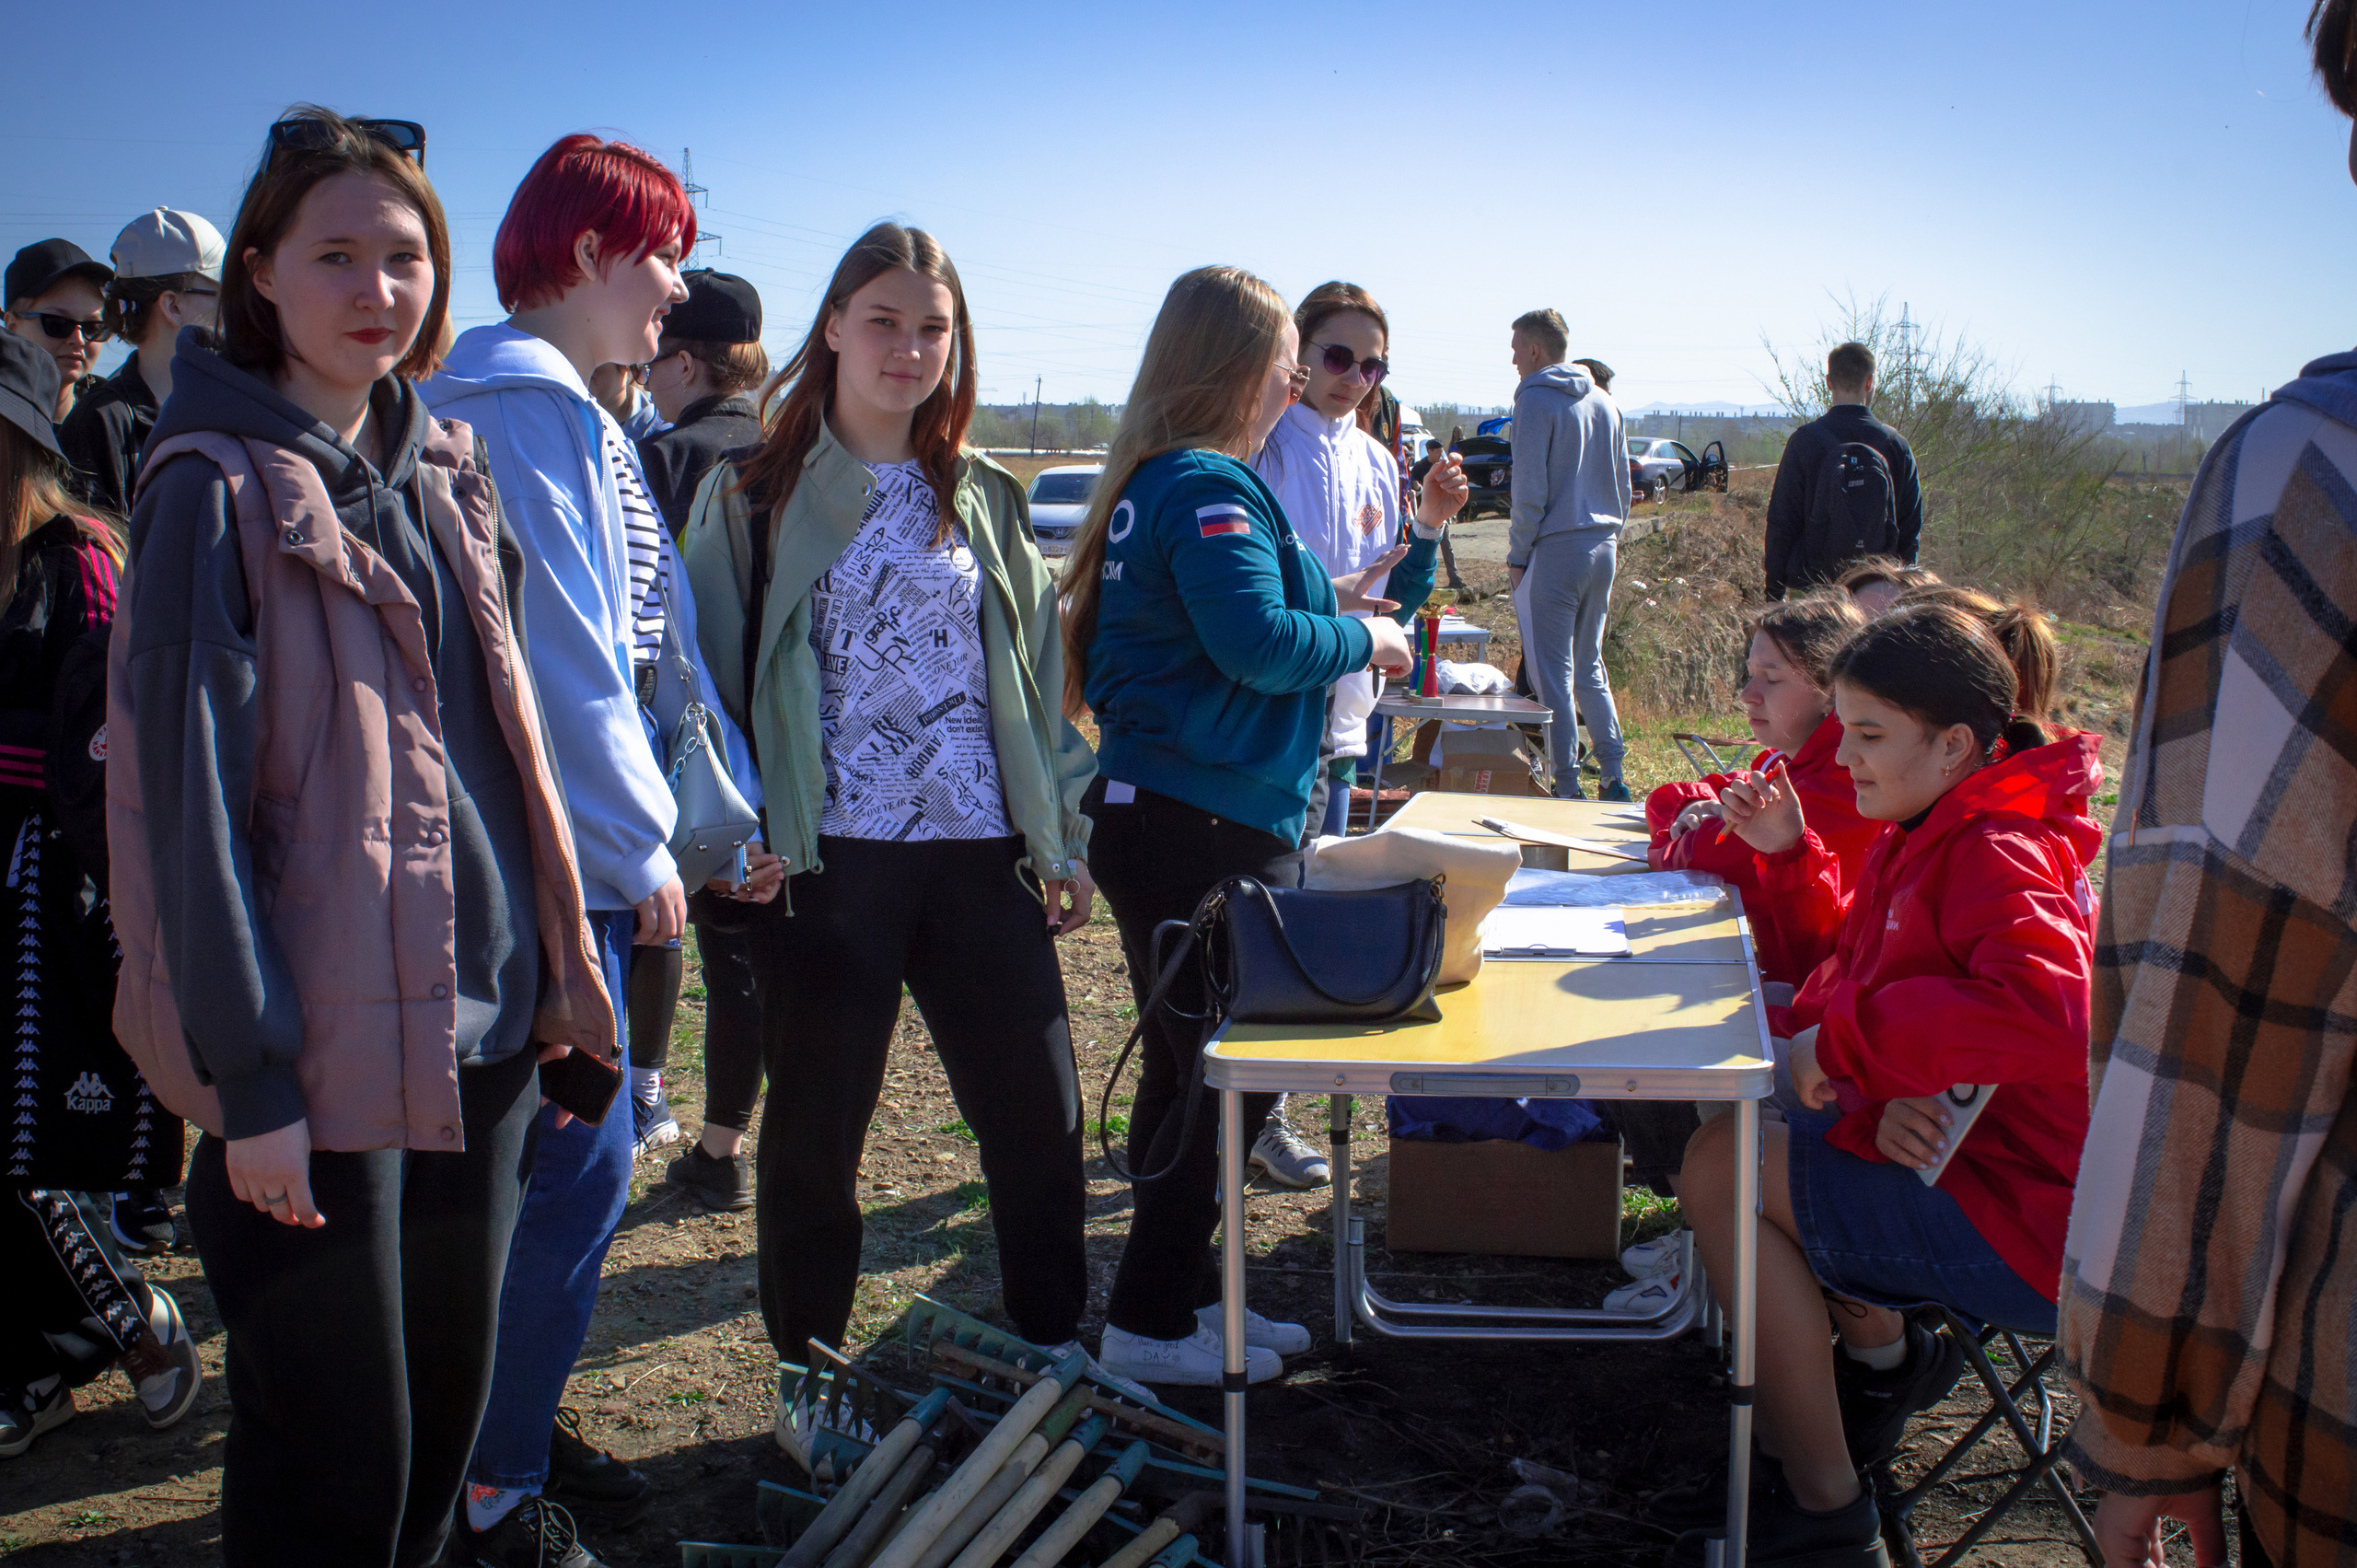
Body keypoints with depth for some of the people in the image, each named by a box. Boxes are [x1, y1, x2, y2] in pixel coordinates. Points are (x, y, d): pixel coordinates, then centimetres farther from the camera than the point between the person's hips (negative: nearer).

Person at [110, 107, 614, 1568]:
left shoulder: (446, 474, 11)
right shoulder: (220, 489, -9)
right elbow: (186, 794, -13)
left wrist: (553, 975, 13)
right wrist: (249, 1076, -16)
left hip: (481, 1031, 7)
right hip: (325, 1052, -6)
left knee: (447, 1420, 16)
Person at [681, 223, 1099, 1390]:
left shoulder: (982, 500, 14)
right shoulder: (755, 496, 3)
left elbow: (1039, 672, 15)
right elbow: (707, 677, -1)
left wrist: (1064, 837, 9)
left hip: (979, 853, 4)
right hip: (829, 858, -3)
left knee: (1039, 1115, 5)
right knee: (816, 1130, 7)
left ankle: (1055, 1353, 23)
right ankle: (810, 1383, 24)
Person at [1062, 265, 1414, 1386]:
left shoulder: (1154, 482, 14)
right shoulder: (1210, 489, -17)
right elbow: (1256, 642, -26)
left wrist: (1319, 601, 15)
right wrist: (1359, 639, -9)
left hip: (1160, 816, 10)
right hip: (1204, 829, -10)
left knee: (1189, 1071, 18)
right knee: (1227, 1078, 1)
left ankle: (1185, 1291, 31)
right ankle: (1148, 1324, 12)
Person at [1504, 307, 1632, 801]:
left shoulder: (1535, 399, -9)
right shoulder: (1605, 402, 13)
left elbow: (1530, 488, -13)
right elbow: (1622, 482, 17)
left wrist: (1517, 556, -6)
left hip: (1554, 549, -7)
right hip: (1602, 546, 7)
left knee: (1552, 674, -1)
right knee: (1590, 668, 16)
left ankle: (1567, 787, -1)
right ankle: (1613, 777, 13)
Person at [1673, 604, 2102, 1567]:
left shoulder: (2001, 856, -20)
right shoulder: (1937, 833, 10)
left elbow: (2044, 1011, -40)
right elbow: (1855, 947, 25)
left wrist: (1840, 1036, -32)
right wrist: (1789, 850, 9)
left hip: (2031, 1236, -11)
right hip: (1979, 1162, 11)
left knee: (1720, 1169, -19)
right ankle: (1880, 1352, 32)